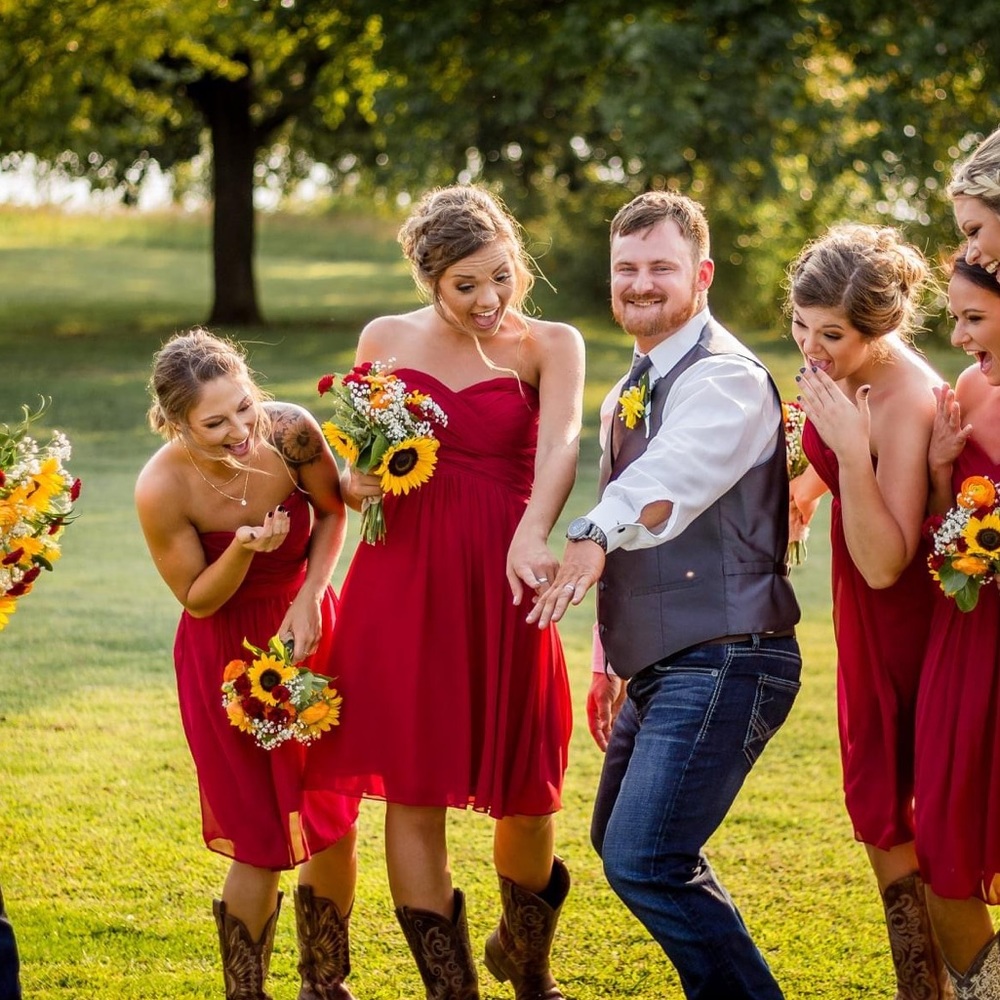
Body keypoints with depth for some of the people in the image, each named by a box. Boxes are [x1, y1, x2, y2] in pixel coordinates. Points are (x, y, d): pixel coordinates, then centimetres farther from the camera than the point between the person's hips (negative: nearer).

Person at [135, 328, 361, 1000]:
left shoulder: (289, 432, -23)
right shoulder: (162, 489, -28)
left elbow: (332, 511, -2)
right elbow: (197, 598, -14)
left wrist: (308, 601, -14)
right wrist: (244, 548, -33)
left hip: (308, 627, 3)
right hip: (227, 651, -3)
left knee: (335, 824, 8)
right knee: (261, 844, -2)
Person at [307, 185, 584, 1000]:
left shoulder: (549, 345, -1)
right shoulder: (386, 340, 7)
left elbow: (560, 443, -21)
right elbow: (353, 463, 19)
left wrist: (533, 534, -39)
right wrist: (352, 485, -5)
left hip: (501, 585, -1)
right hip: (401, 581, 1)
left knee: (524, 794, 6)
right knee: (412, 793, 0)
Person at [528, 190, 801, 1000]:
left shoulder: (724, 378, -14)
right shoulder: (627, 398, 16)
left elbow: (674, 473, -36)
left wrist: (595, 539, -52)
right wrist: (610, 659, 24)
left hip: (723, 665, -10)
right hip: (658, 664, 10)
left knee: (643, 860, -18)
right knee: (619, 840, 22)